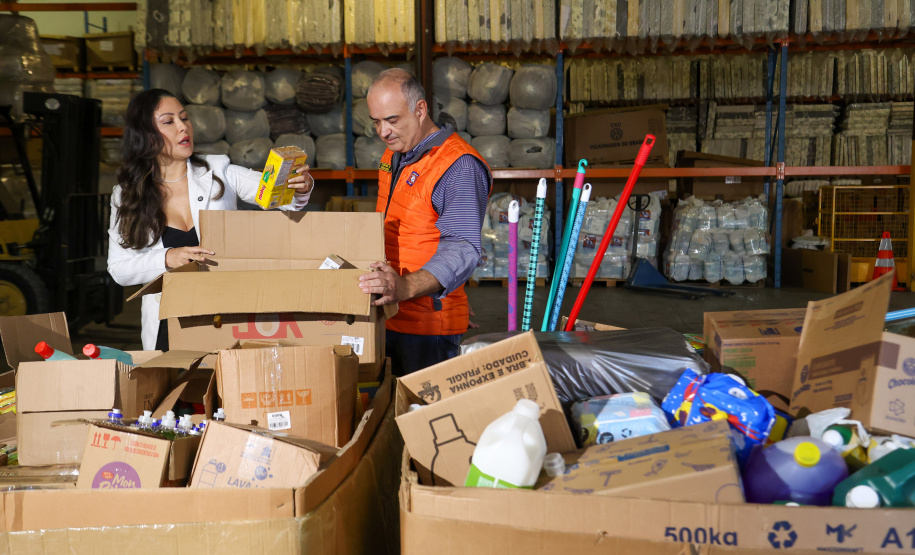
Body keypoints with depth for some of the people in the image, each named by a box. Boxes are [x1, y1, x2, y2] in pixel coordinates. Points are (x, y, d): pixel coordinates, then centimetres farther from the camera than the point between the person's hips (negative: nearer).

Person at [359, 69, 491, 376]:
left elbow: (461, 249, -28)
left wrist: (405, 288, -42)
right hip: (386, 316, 8)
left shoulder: (460, 167, -17)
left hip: (429, 324, -8)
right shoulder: (393, 155, 14)